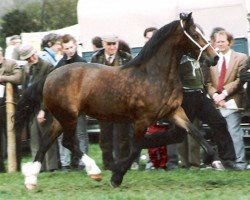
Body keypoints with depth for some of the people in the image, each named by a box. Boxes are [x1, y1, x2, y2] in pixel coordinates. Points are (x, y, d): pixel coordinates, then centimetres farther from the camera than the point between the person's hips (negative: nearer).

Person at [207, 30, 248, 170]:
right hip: (217, 103, 4)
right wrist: (215, 95, -10)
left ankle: (240, 162, -6)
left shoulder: (240, 58, 2)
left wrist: (224, 93, -14)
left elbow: (240, 80, -6)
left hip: (231, 102, -4)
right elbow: (209, 82, 8)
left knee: (234, 133, -8)